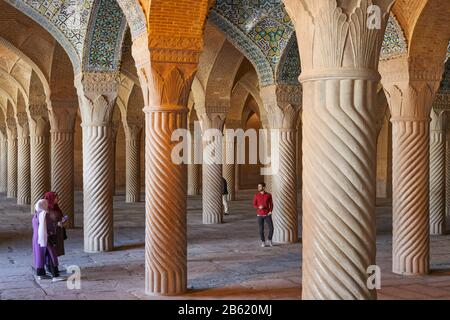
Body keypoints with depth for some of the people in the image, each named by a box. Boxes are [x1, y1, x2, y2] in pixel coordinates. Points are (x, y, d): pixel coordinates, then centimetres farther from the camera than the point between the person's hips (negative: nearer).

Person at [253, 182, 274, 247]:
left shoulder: (268, 195, -1)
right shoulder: (256, 195, -1)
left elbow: (271, 204, 6)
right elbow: (254, 205, 3)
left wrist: (270, 211, -10)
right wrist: (259, 207, -19)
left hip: (267, 215, 0)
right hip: (260, 215, 0)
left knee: (271, 228, -5)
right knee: (261, 229, 2)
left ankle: (269, 240, 19)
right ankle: (263, 242, 20)